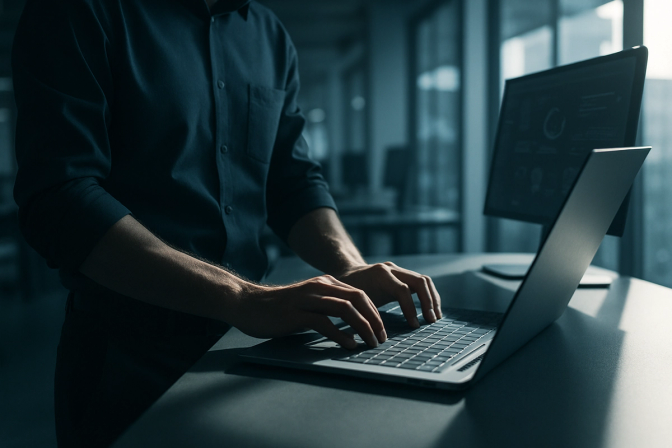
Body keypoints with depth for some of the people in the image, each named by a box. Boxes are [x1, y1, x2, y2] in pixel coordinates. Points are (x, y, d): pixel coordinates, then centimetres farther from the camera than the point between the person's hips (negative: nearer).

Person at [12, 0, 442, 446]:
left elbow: (294, 180, 8)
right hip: (129, 346, -5)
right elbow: (57, 199, -21)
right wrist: (244, 299, -29)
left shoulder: (271, 36, 8)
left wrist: (351, 269, -11)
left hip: (250, 341, 6)